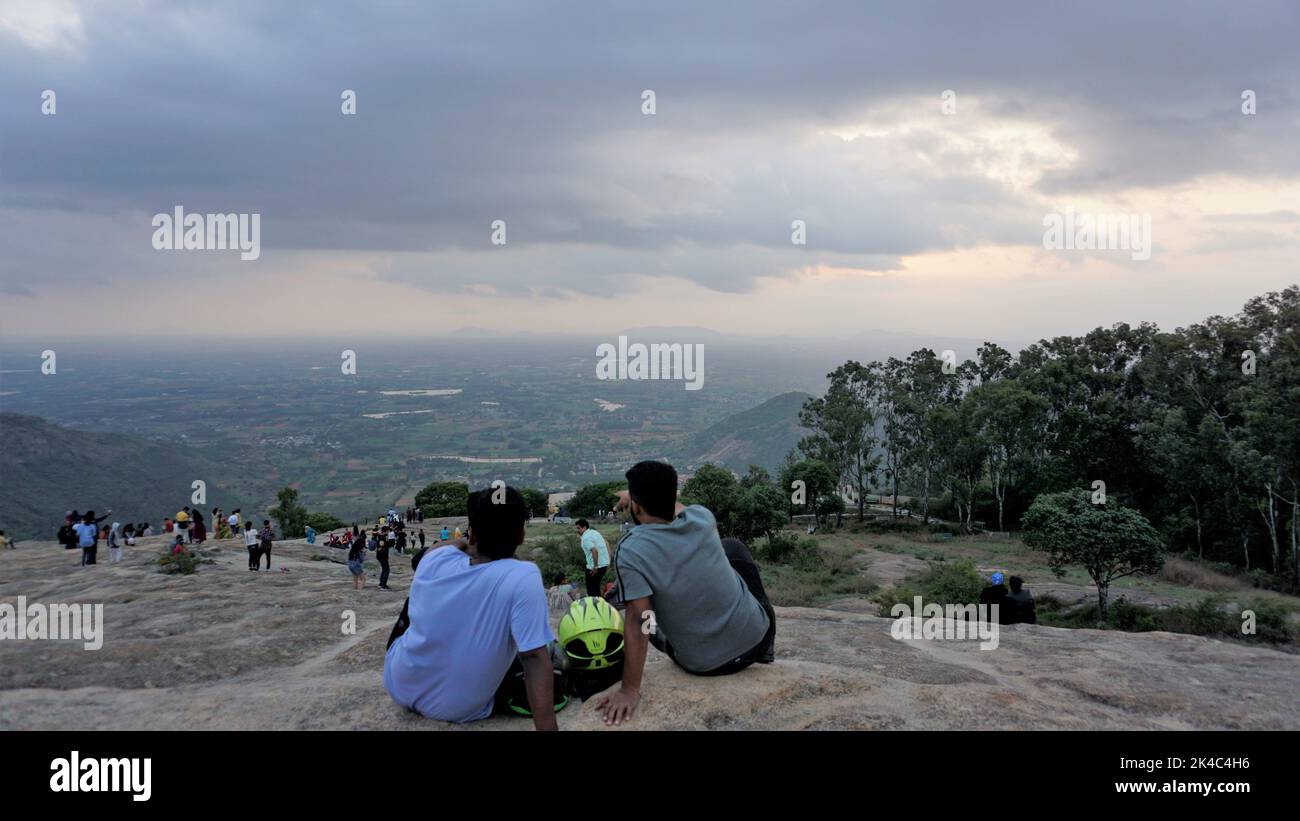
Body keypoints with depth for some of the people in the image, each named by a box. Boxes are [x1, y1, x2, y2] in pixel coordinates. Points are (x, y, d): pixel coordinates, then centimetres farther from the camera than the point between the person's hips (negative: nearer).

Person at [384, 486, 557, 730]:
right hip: (458, 710, -3)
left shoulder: (435, 559, -13)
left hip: (399, 687, 3)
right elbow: (536, 659, -33)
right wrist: (547, 727, -34)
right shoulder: (523, 577, -27)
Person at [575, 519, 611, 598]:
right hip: (605, 563, 9)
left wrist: (595, 567, -22)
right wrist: (608, 561, 19)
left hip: (597, 565, -9)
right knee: (596, 586, 22)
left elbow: (594, 551, -28)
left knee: (591, 588, 2)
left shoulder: (585, 538, -15)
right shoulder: (595, 532, 14)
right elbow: (607, 544, 18)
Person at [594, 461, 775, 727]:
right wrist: (647, 496, 29)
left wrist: (629, 691, -20)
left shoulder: (630, 552, -21)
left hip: (703, 665, -2)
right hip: (755, 637, 2)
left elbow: (638, 623, -25)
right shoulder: (702, 518, -8)